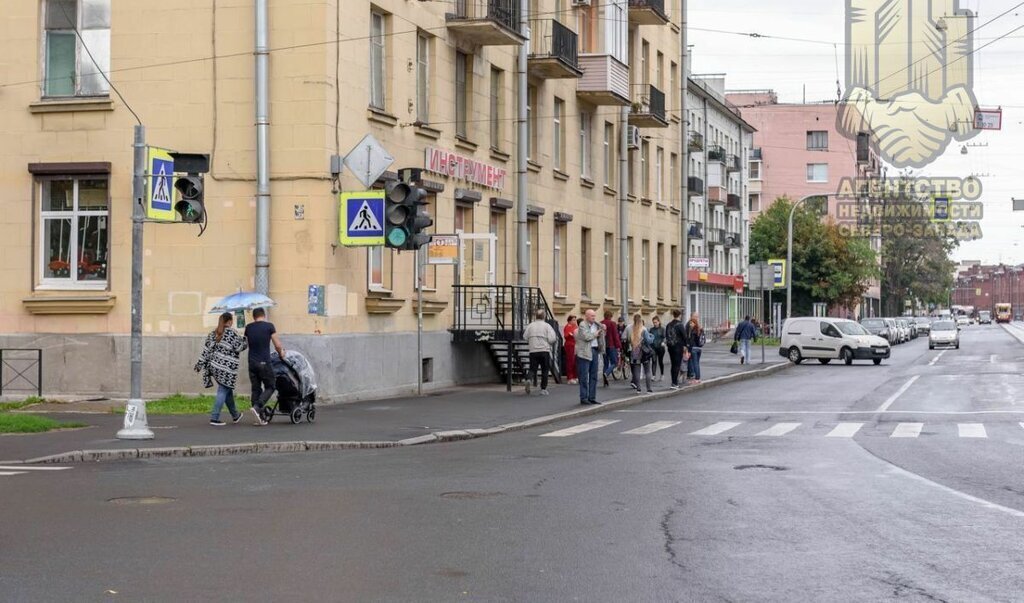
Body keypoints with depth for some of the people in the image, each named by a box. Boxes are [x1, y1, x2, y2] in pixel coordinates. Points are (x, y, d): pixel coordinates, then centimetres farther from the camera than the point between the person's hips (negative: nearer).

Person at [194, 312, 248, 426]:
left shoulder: (213, 333, 12)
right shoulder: (232, 333, -9)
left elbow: (206, 349, 11)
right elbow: (239, 347, -11)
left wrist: (200, 364, 13)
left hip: (214, 365, 8)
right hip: (226, 367, -8)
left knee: (228, 389, 19)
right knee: (223, 391, -4)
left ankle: (235, 415, 31)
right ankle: (214, 418, -11)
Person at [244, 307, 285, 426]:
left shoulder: (248, 328, 7)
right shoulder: (269, 326, -4)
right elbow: (278, 345, -4)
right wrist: (281, 353, 17)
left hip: (252, 363, 4)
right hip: (264, 362, -4)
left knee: (256, 389, 10)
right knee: (269, 387, 7)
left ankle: (260, 418, 7)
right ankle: (257, 407, -15)